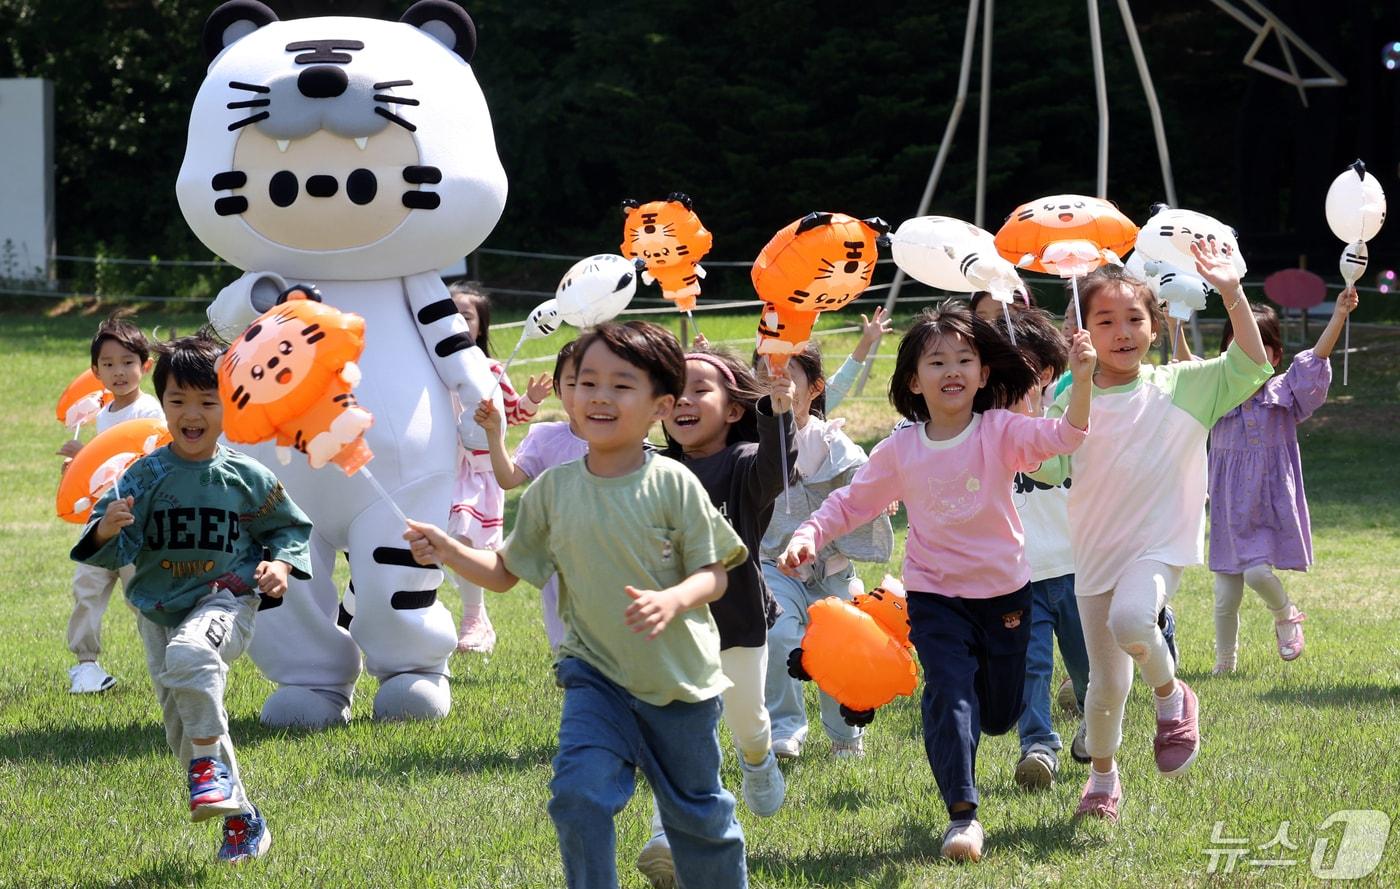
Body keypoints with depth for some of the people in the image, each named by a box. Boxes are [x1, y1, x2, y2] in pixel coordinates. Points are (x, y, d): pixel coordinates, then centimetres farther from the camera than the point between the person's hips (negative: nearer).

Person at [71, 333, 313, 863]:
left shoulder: (246, 477, -3)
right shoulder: (145, 476, -1)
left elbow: (290, 527, 11)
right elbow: (110, 551, -2)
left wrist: (281, 564, -8)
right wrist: (106, 530, -24)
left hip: (224, 602, -4)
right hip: (158, 614, 4)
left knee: (190, 654, -37)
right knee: (182, 727, 6)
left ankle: (212, 762, -24)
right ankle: (242, 820, 20)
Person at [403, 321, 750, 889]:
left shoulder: (673, 485, -13)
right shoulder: (553, 490, -3)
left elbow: (714, 574, -9)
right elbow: (505, 572, 6)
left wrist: (672, 601, -29)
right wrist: (449, 553, -11)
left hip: (679, 680, -2)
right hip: (595, 676, 2)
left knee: (697, 813, 13)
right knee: (579, 794, -18)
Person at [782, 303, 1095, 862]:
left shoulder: (1002, 432, -10)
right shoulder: (900, 451, -5)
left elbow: (1062, 436, -27)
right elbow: (851, 503, 5)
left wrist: (1081, 378, -44)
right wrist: (808, 537, -12)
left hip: (1004, 592, 1)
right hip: (935, 596, -1)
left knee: (999, 715, 14)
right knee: (950, 694, -20)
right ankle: (961, 814, -16)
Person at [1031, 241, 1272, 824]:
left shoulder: (1181, 387, -2)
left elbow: (1251, 366, -11)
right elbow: (1046, 467, -6)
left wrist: (1232, 294, -21)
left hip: (1161, 544, -3)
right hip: (1097, 552, 3)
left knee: (1131, 620, -35)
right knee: (1106, 683, 8)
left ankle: (1171, 697, -4)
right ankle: (1102, 776, 36)